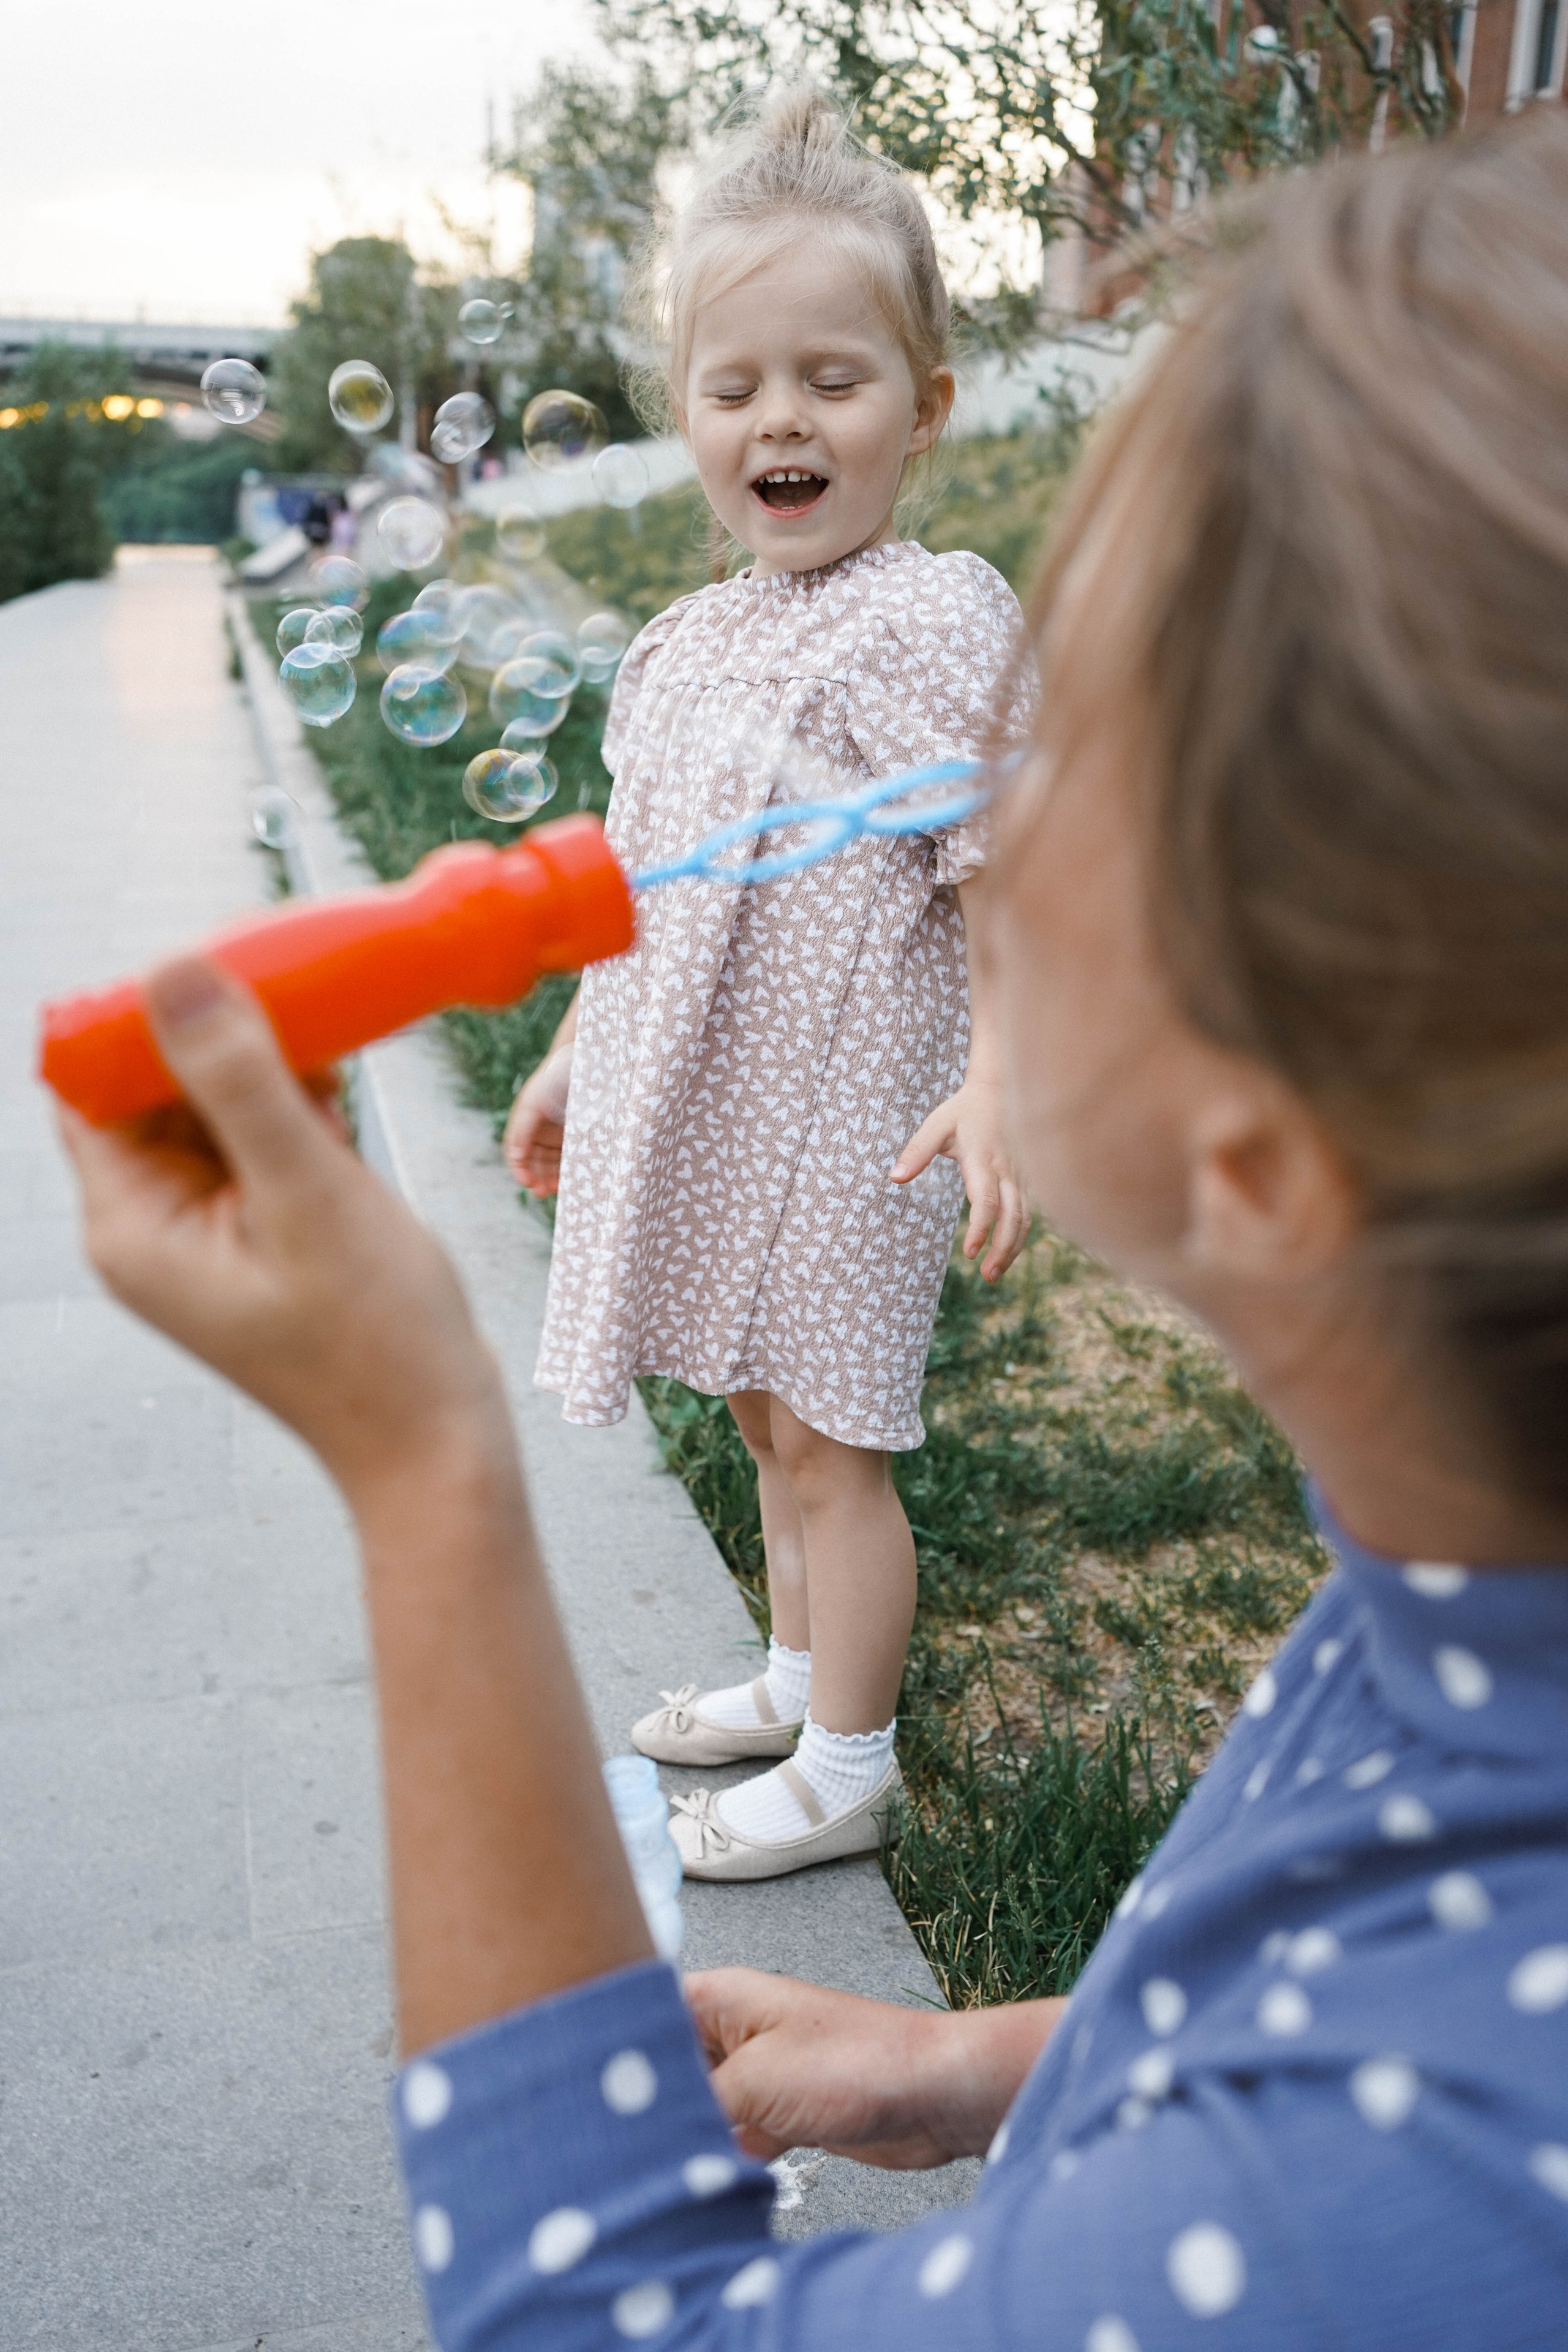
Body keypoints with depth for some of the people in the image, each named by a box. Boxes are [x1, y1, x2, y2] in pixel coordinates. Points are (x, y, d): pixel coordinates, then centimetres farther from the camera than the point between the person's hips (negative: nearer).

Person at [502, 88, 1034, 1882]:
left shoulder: (935, 619, -14)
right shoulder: (680, 648, 8)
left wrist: (996, 1084, -31)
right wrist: (569, 1057, 20)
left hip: (847, 1114, -7)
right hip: (696, 1106, 7)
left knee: (830, 1438, 3)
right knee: (766, 1416, 20)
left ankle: (846, 1768, 22)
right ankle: (796, 1675, 40)